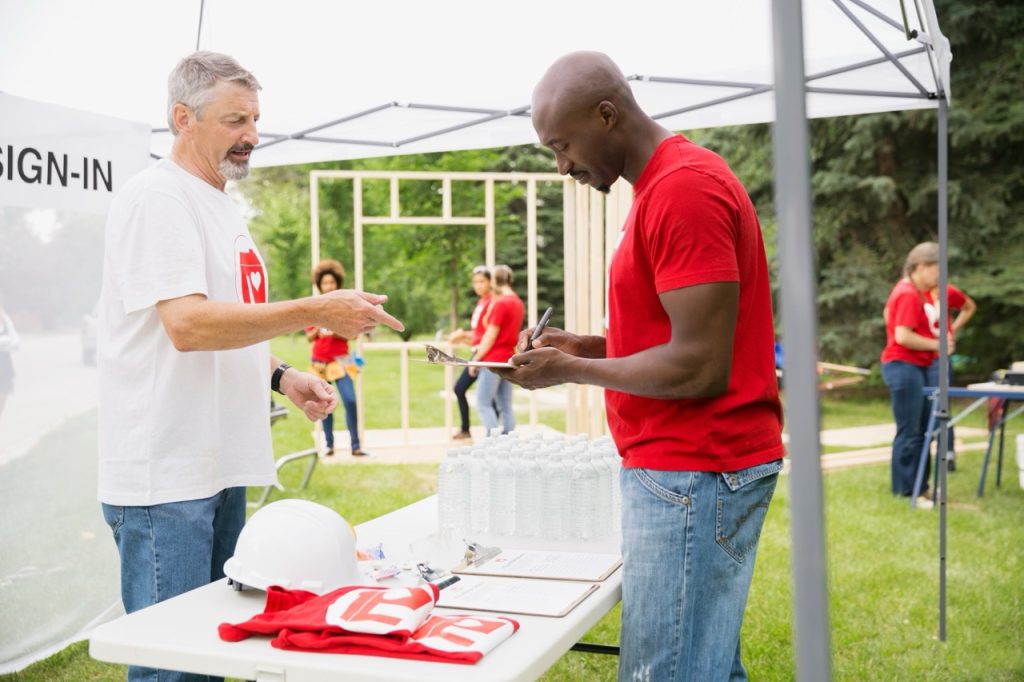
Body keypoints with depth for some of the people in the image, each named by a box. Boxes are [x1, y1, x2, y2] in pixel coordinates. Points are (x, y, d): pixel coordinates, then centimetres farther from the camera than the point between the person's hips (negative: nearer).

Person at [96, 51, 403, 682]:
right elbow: (187, 324, -24)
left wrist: (281, 376, 7)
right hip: (165, 476, -9)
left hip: (220, 466, 9)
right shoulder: (158, 197, -13)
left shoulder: (220, 205, 16)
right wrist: (315, 312, -26)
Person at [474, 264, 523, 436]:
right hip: (508, 359, 8)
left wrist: (476, 359, -8)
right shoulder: (518, 303, 11)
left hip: (493, 360, -8)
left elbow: (491, 336, -14)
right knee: (506, 405, 8)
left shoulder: (500, 303, -14)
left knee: (483, 403, -5)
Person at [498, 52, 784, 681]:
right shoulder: (669, 182, 15)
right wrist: (588, 346, 9)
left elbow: (698, 367, -21)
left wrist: (571, 371, -9)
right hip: (692, 467, 10)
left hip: (693, 475, -10)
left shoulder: (683, 188, -18)